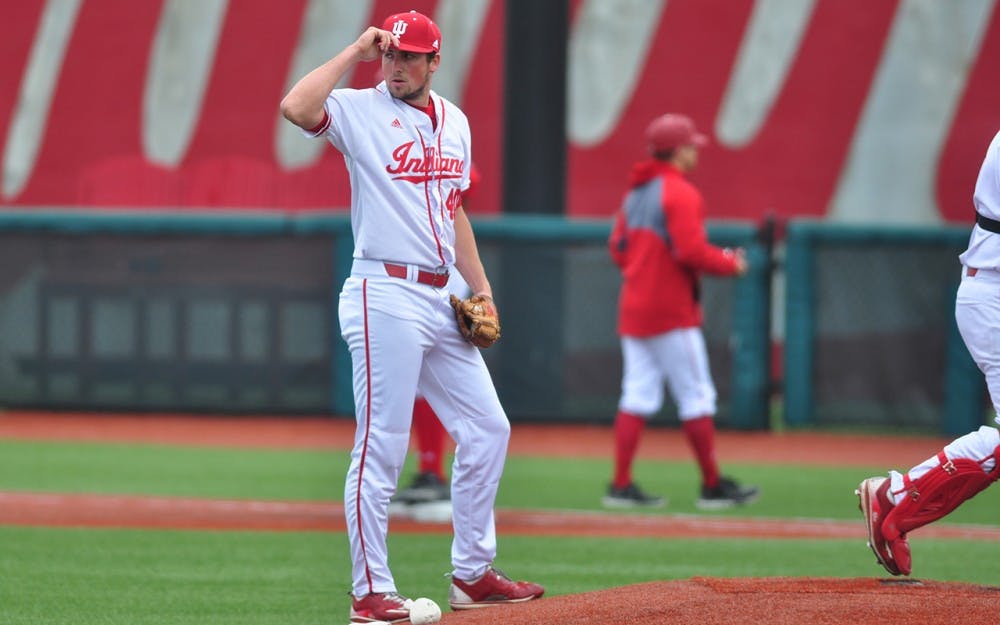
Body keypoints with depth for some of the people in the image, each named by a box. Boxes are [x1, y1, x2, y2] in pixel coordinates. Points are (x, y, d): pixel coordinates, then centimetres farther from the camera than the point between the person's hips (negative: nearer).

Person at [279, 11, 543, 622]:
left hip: (441, 299, 7)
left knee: (487, 429, 10)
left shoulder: (454, 121, 14)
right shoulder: (360, 110, -6)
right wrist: (356, 52, -18)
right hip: (385, 297, -7)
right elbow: (296, 107, -26)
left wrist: (481, 286, 14)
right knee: (382, 447, -6)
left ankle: (472, 574, 20)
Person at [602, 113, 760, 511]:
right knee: (696, 396, -1)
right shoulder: (680, 193, -13)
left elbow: (618, 247, 16)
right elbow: (691, 251, -20)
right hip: (671, 312, -8)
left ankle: (621, 484, -1)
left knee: (637, 394, 6)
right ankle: (713, 486, 4)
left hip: (633, 309, 8)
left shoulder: (635, 193, 14)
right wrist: (731, 264, -7)